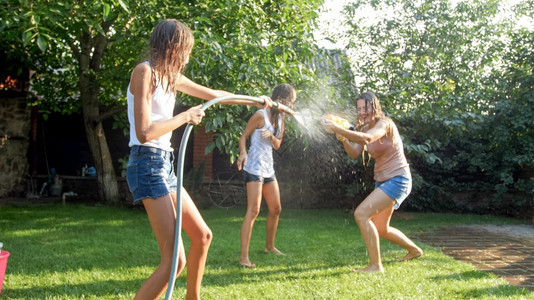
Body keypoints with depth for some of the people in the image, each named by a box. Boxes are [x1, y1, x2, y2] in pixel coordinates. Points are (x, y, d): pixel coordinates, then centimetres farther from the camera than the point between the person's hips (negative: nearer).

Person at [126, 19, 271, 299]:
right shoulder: (144, 71, -10)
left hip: (165, 166, 10)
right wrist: (186, 117, -10)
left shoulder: (170, 76, 16)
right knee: (174, 260, -16)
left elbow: (213, 94, 29)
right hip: (147, 164, -10)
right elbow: (144, 133, -20)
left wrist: (254, 100, 36)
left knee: (202, 236, 19)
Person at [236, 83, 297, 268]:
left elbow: (277, 145, 12)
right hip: (254, 168, -9)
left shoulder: (280, 118, 12)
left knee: (276, 209, 16)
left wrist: (271, 136, -10)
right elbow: (243, 136, -8)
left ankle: (269, 246, 36)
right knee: (253, 211, -15)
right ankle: (244, 257, -15)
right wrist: (243, 153, -27)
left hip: (268, 168, 9)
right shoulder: (261, 115, -11)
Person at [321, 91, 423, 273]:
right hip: (382, 181, 10)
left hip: (397, 180, -10)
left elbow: (367, 138, -39)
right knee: (380, 229, 20)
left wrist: (338, 129, -43)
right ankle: (414, 250, 44)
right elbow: (354, 153, -2)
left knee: (361, 213, -23)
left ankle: (375, 265, -17)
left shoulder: (384, 124, -17)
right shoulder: (365, 128, 9)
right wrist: (343, 139, -20)